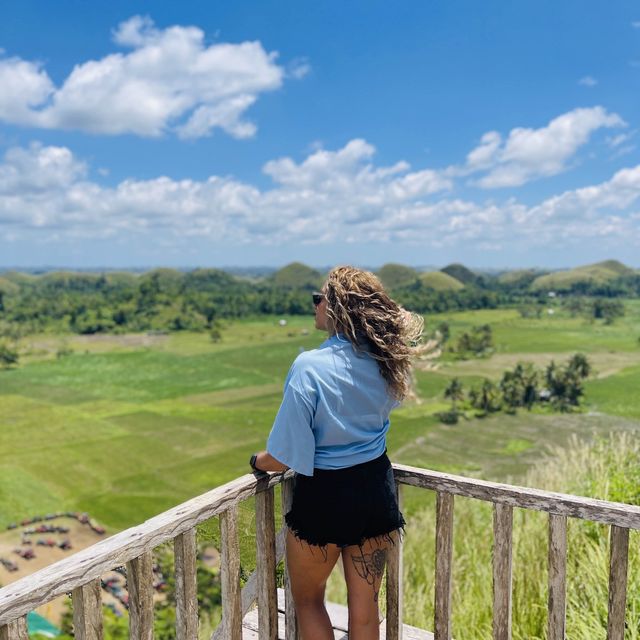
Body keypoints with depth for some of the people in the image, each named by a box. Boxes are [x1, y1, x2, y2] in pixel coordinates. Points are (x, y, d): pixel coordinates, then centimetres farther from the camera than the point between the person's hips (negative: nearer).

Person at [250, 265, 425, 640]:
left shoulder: (310, 367, -24)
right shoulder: (384, 362, -5)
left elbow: (285, 457, -20)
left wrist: (257, 461, -1)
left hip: (324, 496, -5)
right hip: (376, 488, 6)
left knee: (308, 599, 20)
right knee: (365, 605, 19)